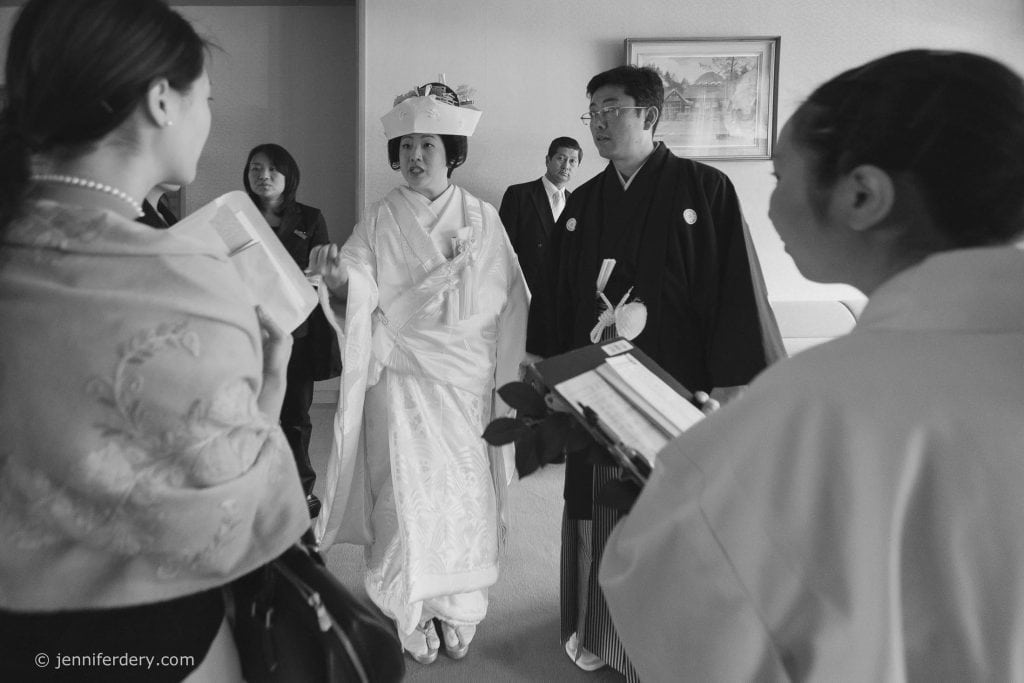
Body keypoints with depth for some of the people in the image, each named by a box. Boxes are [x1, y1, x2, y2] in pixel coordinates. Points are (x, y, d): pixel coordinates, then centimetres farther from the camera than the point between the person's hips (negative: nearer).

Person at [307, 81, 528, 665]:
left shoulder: (483, 219, 5)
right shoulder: (380, 222, 1)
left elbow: (509, 304, 6)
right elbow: (359, 298, -8)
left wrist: (512, 367, 0)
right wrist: (338, 279, -29)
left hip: (469, 381, 1)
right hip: (403, 379, -1)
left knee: (466, 492, 4)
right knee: (407, 493, -2)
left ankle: (460, 613, 21)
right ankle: (409, 617, 14)